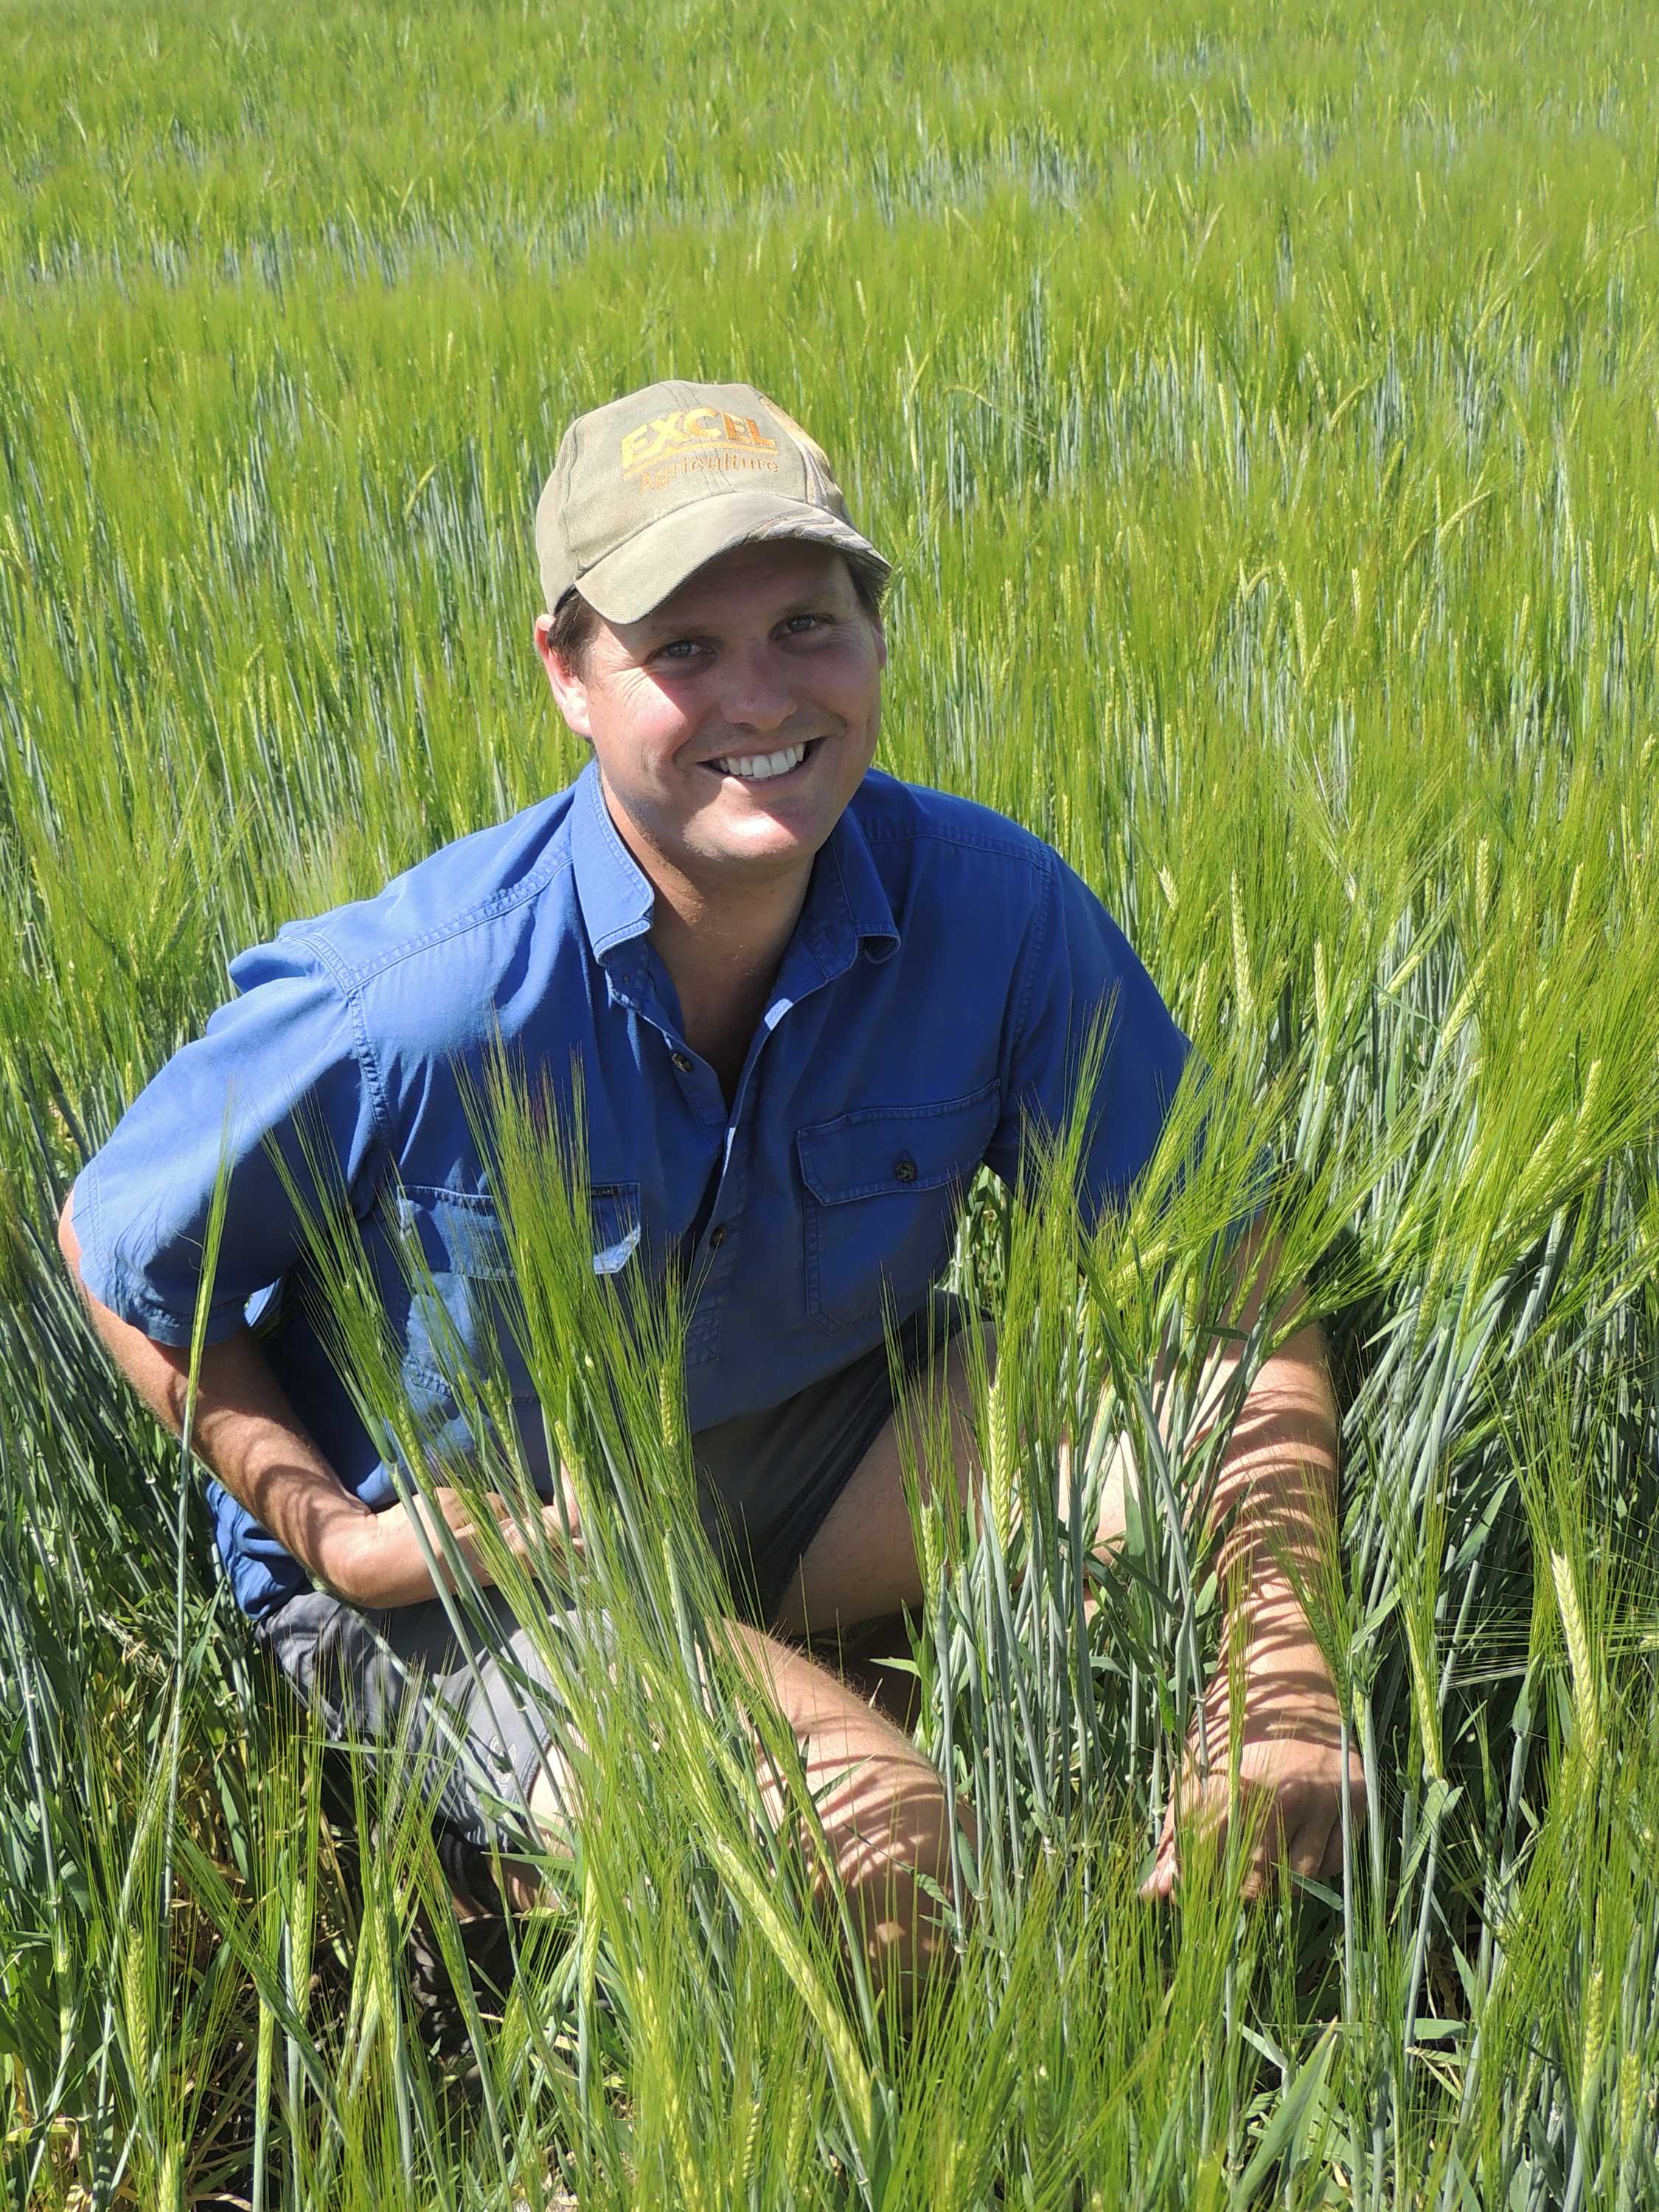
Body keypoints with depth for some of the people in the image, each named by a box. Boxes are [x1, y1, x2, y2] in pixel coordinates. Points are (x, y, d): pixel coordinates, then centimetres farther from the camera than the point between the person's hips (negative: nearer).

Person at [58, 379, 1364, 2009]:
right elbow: (116, 1248, -9)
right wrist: (334, 1532, -17)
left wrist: (1281, 1665, -25)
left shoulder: (995, 909, -17)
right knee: (879, 1849, -29)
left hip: (808, 1465, 5)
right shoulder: (422, 1004, -27)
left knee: (1199, 1431, -19)